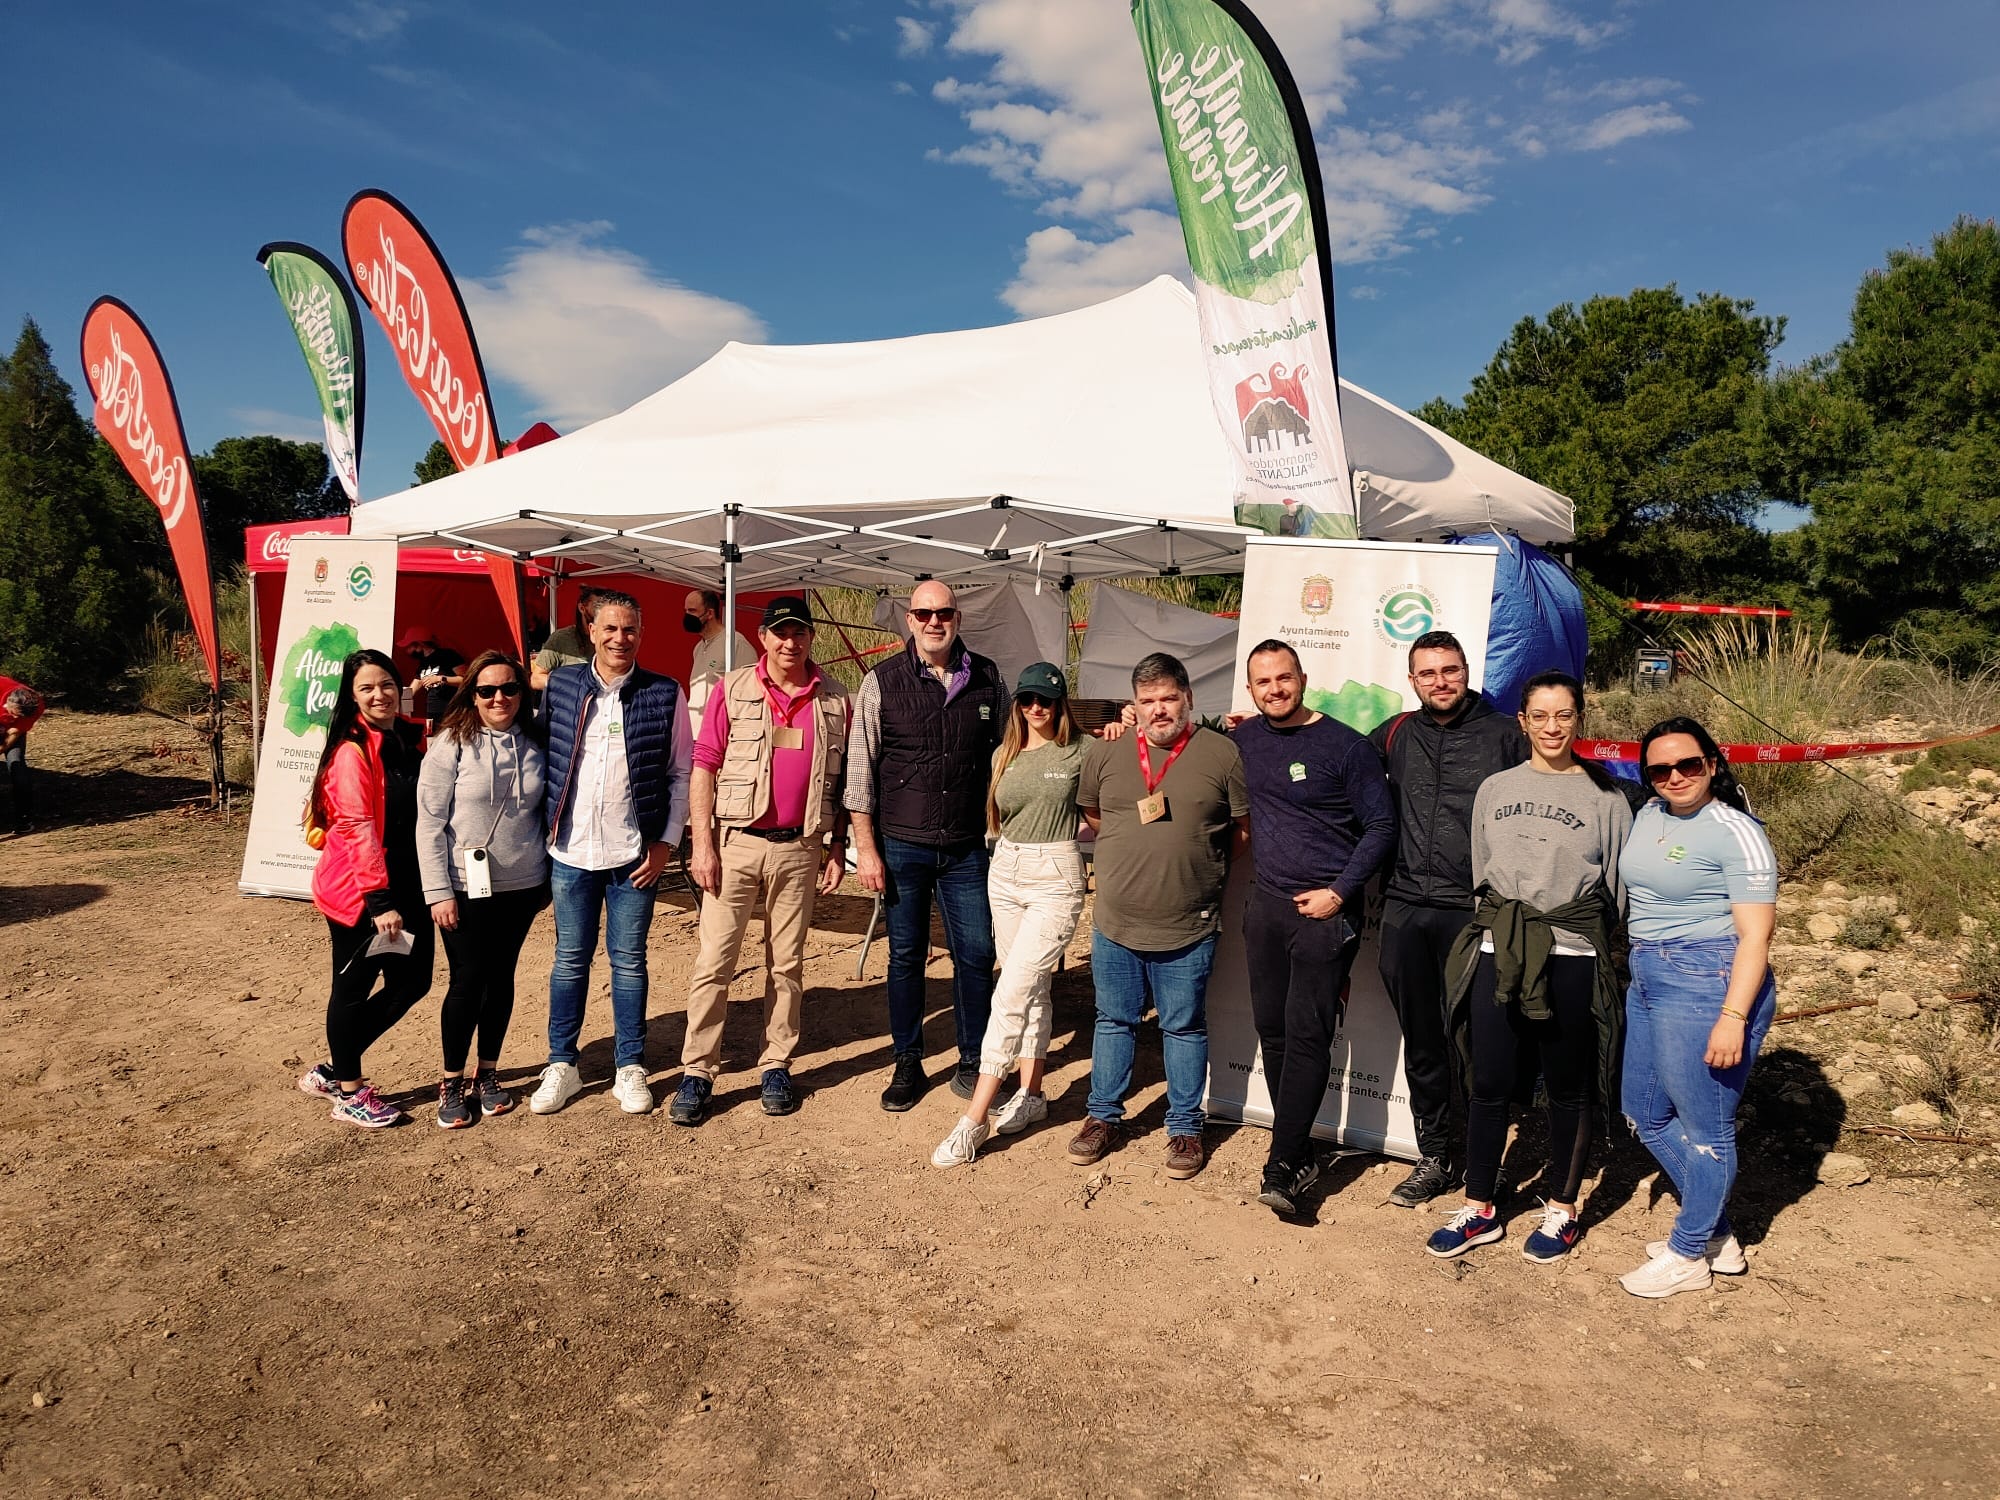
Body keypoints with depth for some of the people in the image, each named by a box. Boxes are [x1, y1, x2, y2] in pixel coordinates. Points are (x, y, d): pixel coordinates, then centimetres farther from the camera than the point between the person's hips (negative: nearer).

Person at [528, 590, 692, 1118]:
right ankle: (561, 1065, 24)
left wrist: (666, 841, -5)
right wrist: (543, 827, 3)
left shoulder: (666, 694, -2)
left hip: (635, 855, -1)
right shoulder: (560, 686, 3)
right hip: (571, 851, 2)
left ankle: (630, 1068, 20)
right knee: (570, 958, 11)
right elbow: (539, 758, 9)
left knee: (629, 960, 7)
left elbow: (681, 772, 0)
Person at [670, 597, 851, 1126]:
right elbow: (704, 765, -2)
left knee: (787, 963, 10)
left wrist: (837, 849, 6)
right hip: (735, 843, -2)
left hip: (800, 848, 2)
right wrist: (702, 843, -8)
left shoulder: (835, 700, 5)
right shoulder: (732, 689, -1)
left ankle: (777, 1067, 21)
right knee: (714, 961, 0)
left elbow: (840, 781, 9)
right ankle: (696, 1073, 8)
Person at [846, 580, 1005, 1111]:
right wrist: (865, 846, -5)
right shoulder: (882, 682, -2)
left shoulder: (987, 678, 3)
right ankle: (908, 1064, 23)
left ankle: (972, 1065, 20)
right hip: (902, 846, -1)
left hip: (967, 848, 1)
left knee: (976, 955, 4)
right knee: (906, 957, 9)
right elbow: (861, 768, -2)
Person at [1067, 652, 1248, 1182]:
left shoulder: (1222, 754, -6)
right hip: (1115, 923, 3)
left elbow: (1244, 830, 1)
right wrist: (1130, 849, 10)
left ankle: (1184, 1128, 26)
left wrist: (1199, 861, 0)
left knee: (1184, 1028, 11)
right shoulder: (1107, 752, 2)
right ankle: (1104, 1117, 31)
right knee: (1114, 1021, 15)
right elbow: (1090, 813, 17)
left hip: (1188, 928, -2)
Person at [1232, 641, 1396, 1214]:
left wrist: (1339, 892, -13)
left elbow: (1381, 826, -5)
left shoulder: (1345, 746, -8)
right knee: (1272, 1029, 9)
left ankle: (1282, 1167, -5)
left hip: (1326, 908, -6)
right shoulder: (1245, 739, 8)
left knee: (1307, 1034, -8)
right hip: (1266, 903, 6)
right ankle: (1299, 1152, 21)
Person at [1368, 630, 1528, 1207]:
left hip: (1475, 914, -3)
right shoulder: (1395, 734, 11)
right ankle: (1435, 1159, 25)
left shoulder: (1505, 735, 1)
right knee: (1421, 1046, 11)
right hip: (1405, 910, 4)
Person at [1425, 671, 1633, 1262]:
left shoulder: (1604, 796, 2)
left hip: (1572, 959, -2)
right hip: (1498, 954, 3)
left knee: (1566, 1089, 8)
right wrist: (1501, 926, 10)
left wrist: (1579, 935, -1)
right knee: (1487, 1085, 6)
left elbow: (1615, 886, 4)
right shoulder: (1495, 789, 10)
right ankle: (1479, 1210, 20)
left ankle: (1560, 1211, 25)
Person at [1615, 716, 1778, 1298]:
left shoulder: (1736, 832, -13)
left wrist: (1733, 1017, -22)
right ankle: (1717, 1236, 33)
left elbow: (1755, 934, -16)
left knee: (1705, 1128, 4)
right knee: (1645, 1114, 18)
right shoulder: (1648, 815, 10)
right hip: (1648, 982, 9)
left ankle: (1688, 1255, 21)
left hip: (1707, 984, -9)